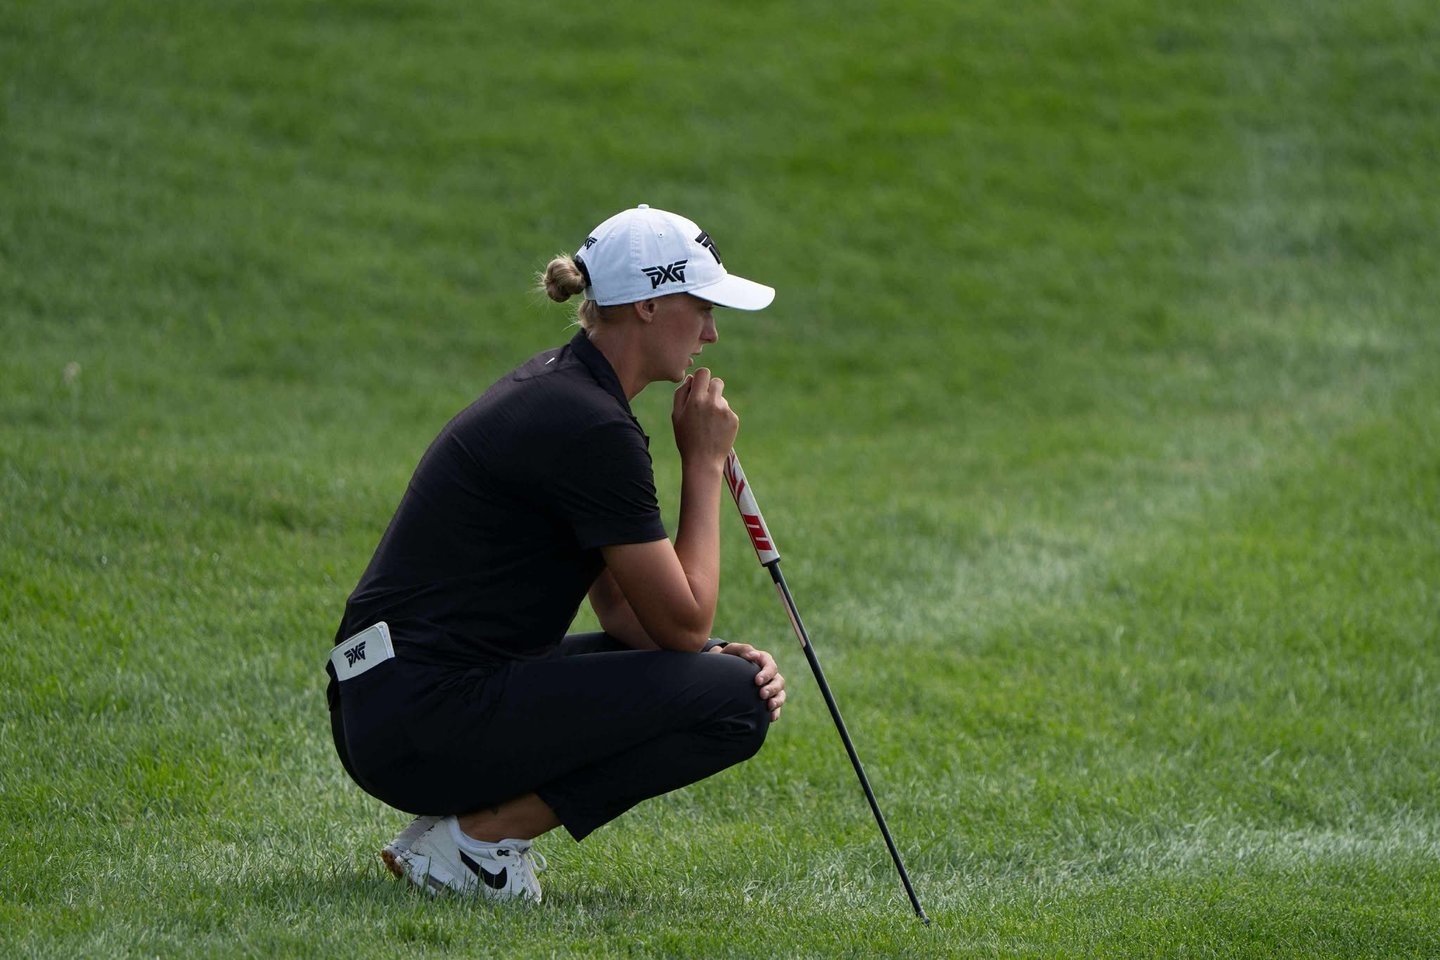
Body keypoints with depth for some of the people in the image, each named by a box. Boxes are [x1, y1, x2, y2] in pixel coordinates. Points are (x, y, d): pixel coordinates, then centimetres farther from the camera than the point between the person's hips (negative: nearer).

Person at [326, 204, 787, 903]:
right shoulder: (593, 429, -17)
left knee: (735, 675, 18)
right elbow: (683, 620, -12)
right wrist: (705, 461, -4)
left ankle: (470, 820, 11)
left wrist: (720, 658, 1)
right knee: (732, 699, -12)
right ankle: (480, 835, -7)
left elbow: (621, 604, 19)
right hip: (427, 723, -10)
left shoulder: (555, 388, 14)